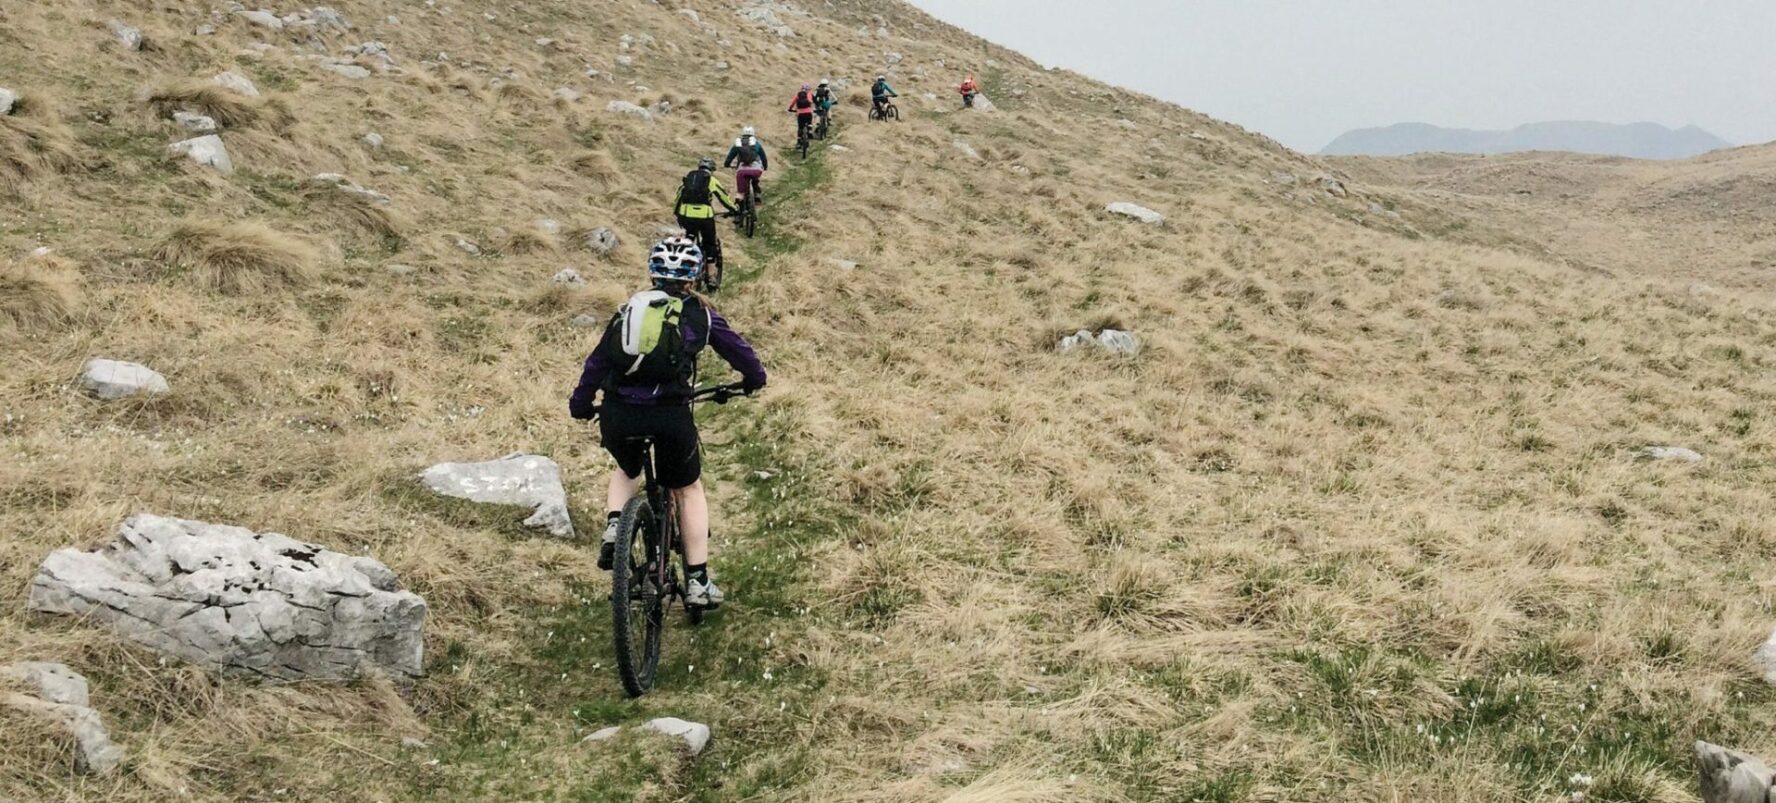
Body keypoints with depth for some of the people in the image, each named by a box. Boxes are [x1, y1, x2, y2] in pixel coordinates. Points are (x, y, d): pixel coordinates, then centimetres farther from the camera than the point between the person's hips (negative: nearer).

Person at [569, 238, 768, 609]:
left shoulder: (630, 308, 18)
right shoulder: (698, 313, 12)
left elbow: (597, 361, 18)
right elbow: (737, 349, 21)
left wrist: (580, 404, 30)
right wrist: (754, 378, 40)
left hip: (617, 414, 3)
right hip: (669, 414, -2)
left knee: (627, 471, 34)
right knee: (689, 491, 20)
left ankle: (614, 528, 7)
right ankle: (697, 582, 17)